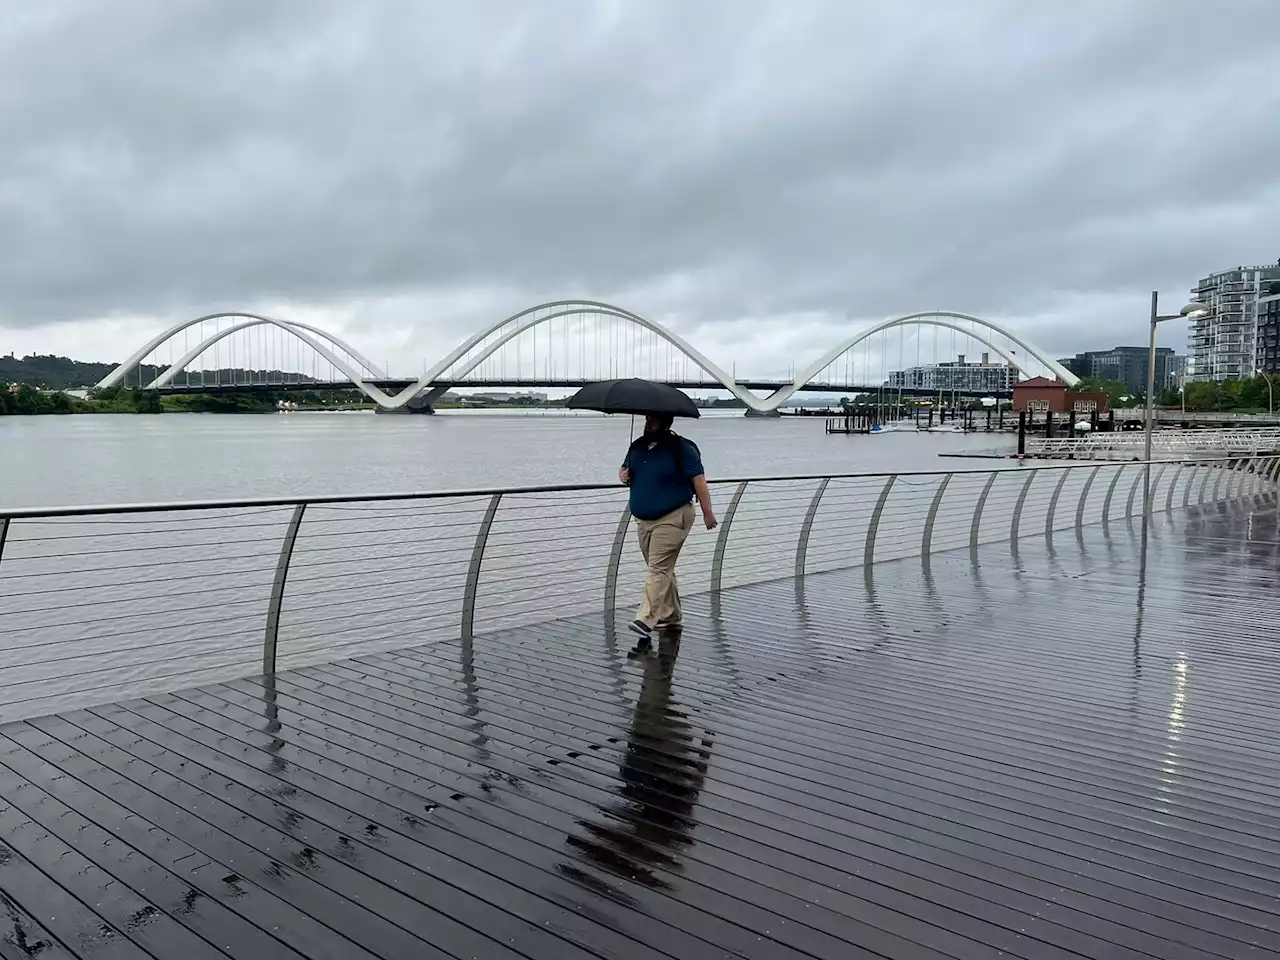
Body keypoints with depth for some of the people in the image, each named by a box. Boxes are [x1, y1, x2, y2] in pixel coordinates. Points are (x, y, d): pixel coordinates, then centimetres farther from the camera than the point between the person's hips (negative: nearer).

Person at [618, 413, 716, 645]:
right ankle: (670, 616, 27)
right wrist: (623, 474, 1)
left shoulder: (681, 449, -9)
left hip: (672, 519, -7)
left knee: (659, 569, -14)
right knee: (663, 569, 16)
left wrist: (707, 512, -10)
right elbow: (624, 467, 26)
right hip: (643, 521, 8)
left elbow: (698, 480, -9)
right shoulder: (637, 447, 11)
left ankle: (646, 620, -20)